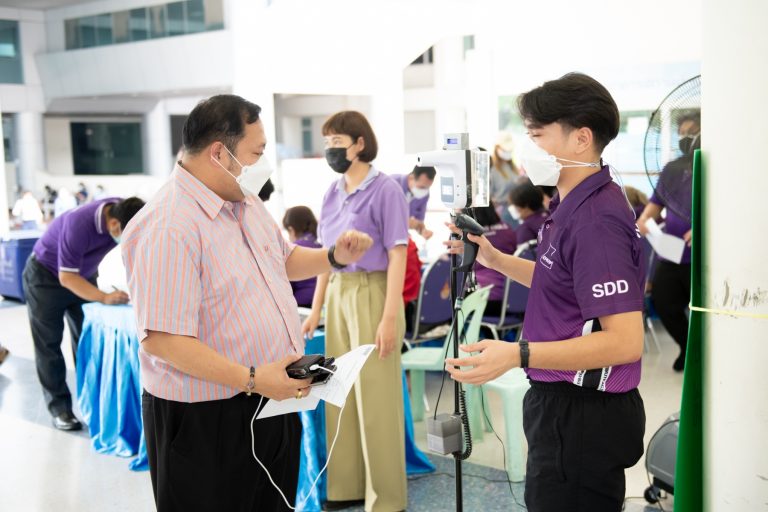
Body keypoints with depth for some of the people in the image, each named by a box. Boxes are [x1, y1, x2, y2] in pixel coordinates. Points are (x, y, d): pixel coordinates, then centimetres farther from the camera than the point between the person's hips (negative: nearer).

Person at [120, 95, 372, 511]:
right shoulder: (168, 229, -24)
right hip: (206, 420, -9)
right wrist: (252, 380, -30)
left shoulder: (246, 202, 7)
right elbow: (162, 339, -28)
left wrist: (334, 257, 6)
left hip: (273, 403, 9)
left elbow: (283, 260, 24)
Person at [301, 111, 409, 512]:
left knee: (375, 397, 0)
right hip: (338, 295, 7)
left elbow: (397, 257, -12)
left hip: (371, 294, -7)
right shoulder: (332, 193, 10)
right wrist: (316, 310, 14)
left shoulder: (385, 189, -9)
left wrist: (390, 317, -17)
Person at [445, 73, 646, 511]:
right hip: (563, 404, 10)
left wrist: (519, 355, -34)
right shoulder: (576, 207, 9)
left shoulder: (596, 220, -23)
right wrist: (494, 259, 13)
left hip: (585, 414, -10)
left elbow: (625, 341, -27)